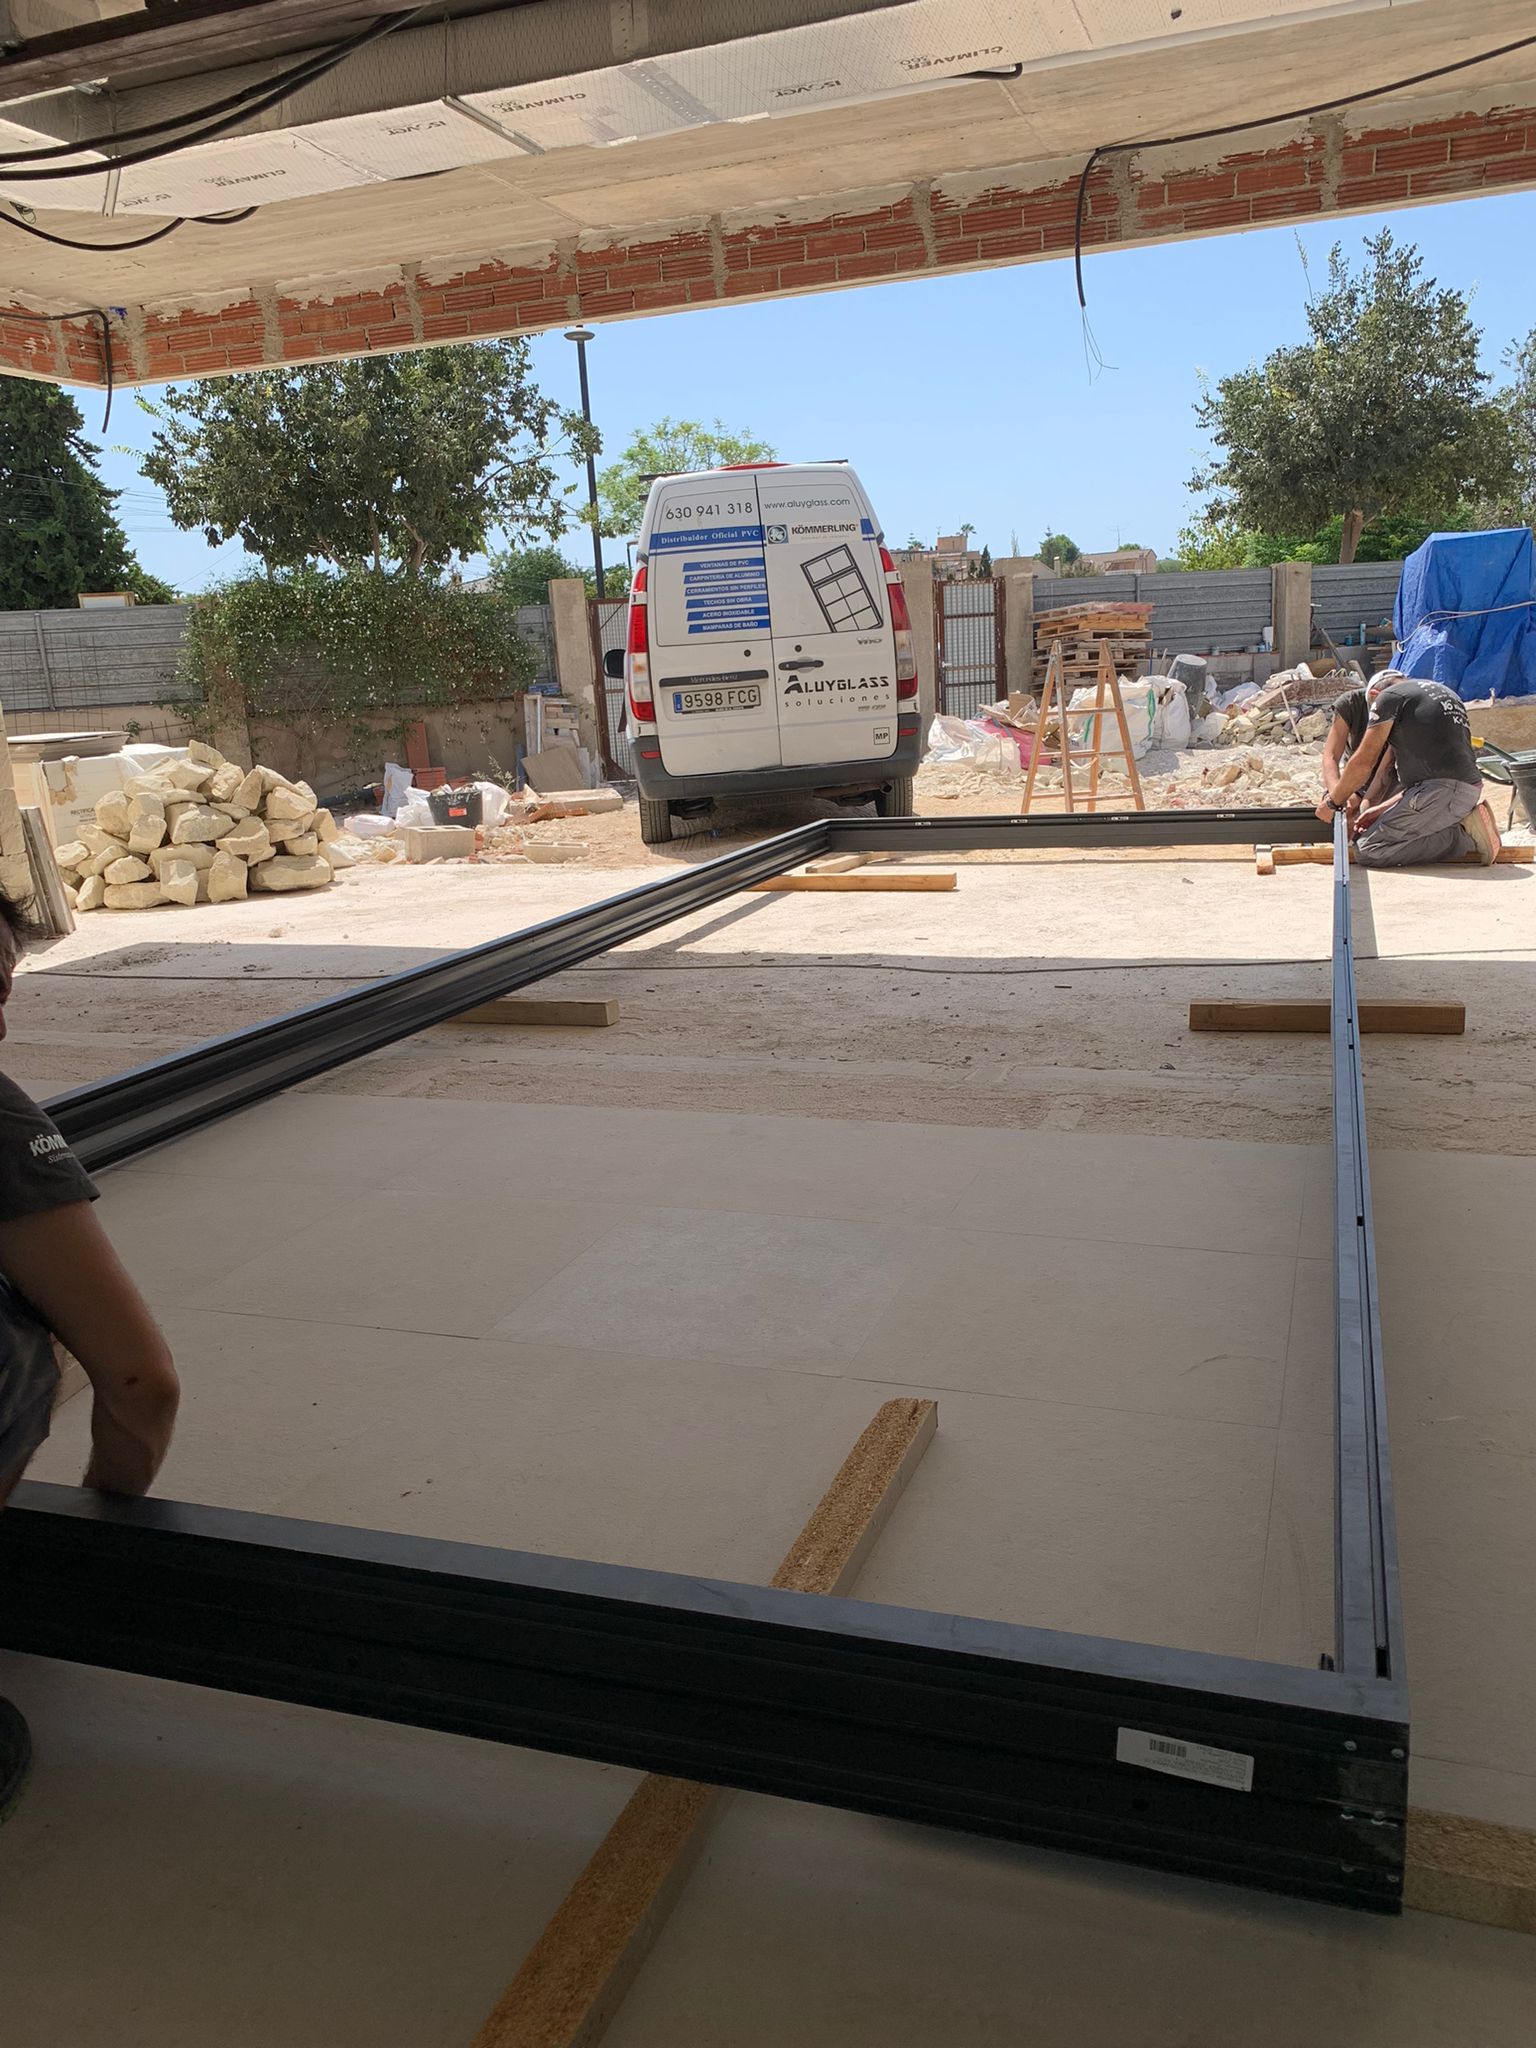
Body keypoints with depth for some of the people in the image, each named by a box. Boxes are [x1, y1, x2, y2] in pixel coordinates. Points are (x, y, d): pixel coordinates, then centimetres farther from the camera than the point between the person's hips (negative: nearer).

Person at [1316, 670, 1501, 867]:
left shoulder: (1389, 696, 4)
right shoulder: (1443, 691, 30)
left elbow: (1363, 762, 2)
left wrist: (1332, 802, 16)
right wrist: (1381, 810, 28)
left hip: (1439, 791, -9)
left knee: (1367, 851, -9)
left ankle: (1461, 835, -11)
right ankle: (1466, 825, 3)